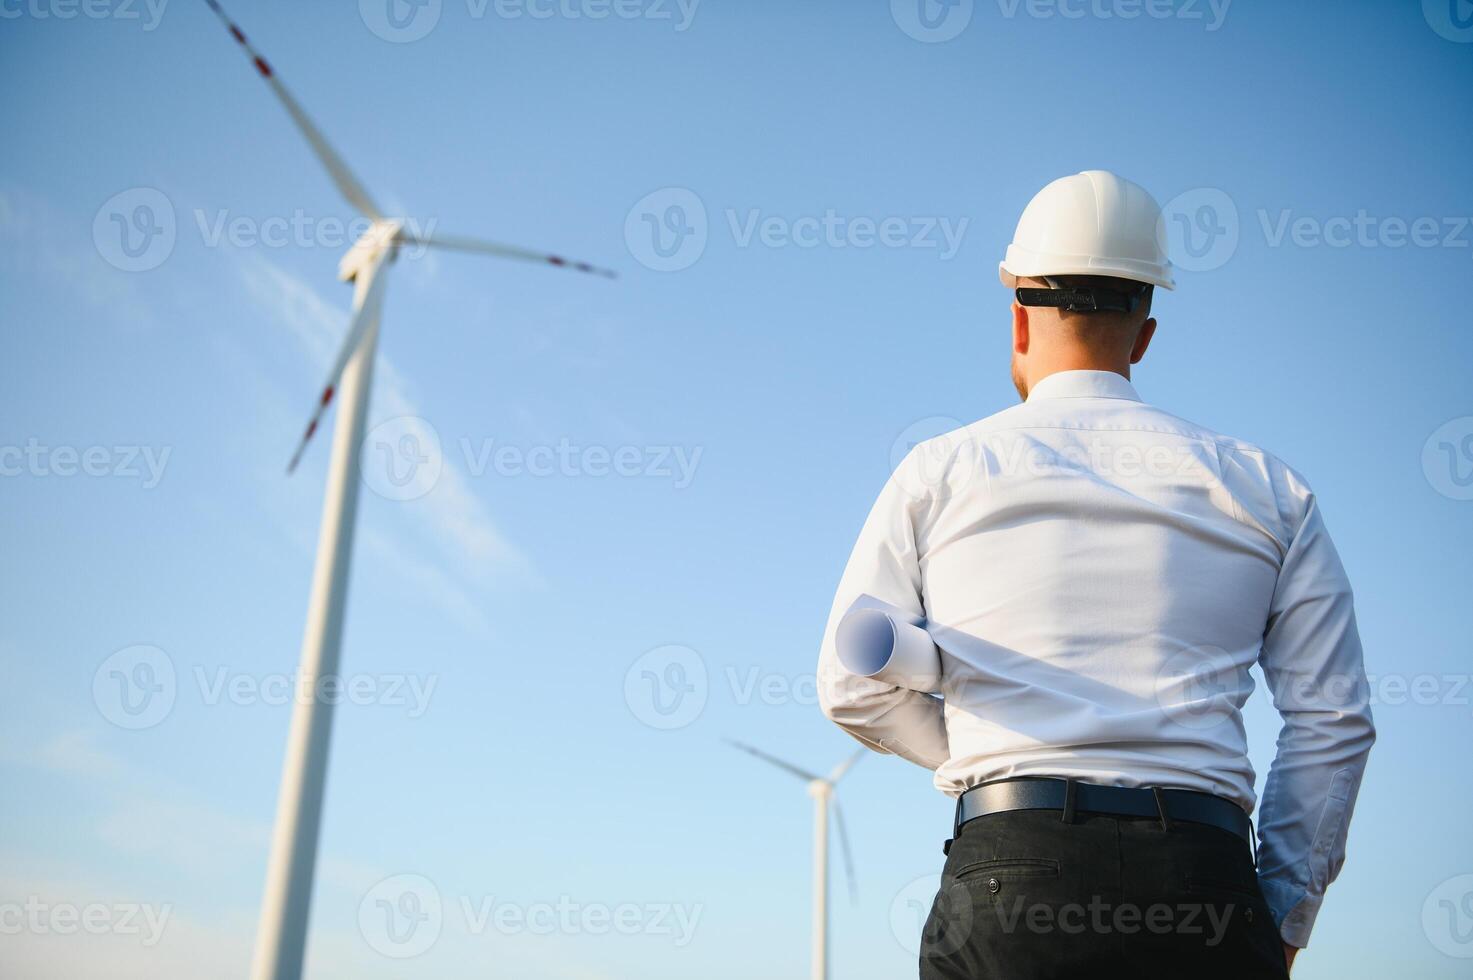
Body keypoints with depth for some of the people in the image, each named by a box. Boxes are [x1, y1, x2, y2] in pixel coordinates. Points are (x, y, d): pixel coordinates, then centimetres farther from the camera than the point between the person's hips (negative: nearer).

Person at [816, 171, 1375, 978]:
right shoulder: (1265, 487, 12)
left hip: (1011, 875, -1)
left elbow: (853, 689, 5)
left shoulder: (938, 471, 7)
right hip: (1207, 884, 2)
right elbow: (1333, 719, 8)